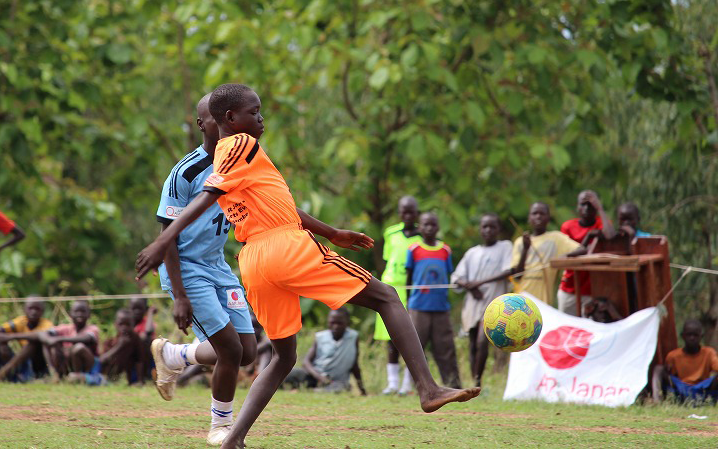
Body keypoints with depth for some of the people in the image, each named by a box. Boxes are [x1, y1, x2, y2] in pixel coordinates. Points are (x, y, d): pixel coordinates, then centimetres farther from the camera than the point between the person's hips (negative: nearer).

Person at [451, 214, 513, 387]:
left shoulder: (505, 247, 6)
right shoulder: (472, 253, 17)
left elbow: (509, 271, -9)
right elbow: (456, 277, 13)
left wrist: (480, 282, -12)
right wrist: (470, 287, -9)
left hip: (493, 302, -5)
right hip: (472, 303, 5)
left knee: (482, 341, -22)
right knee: (473, 346, 5)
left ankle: (478, 381, -15)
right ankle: (474, 385, 10)